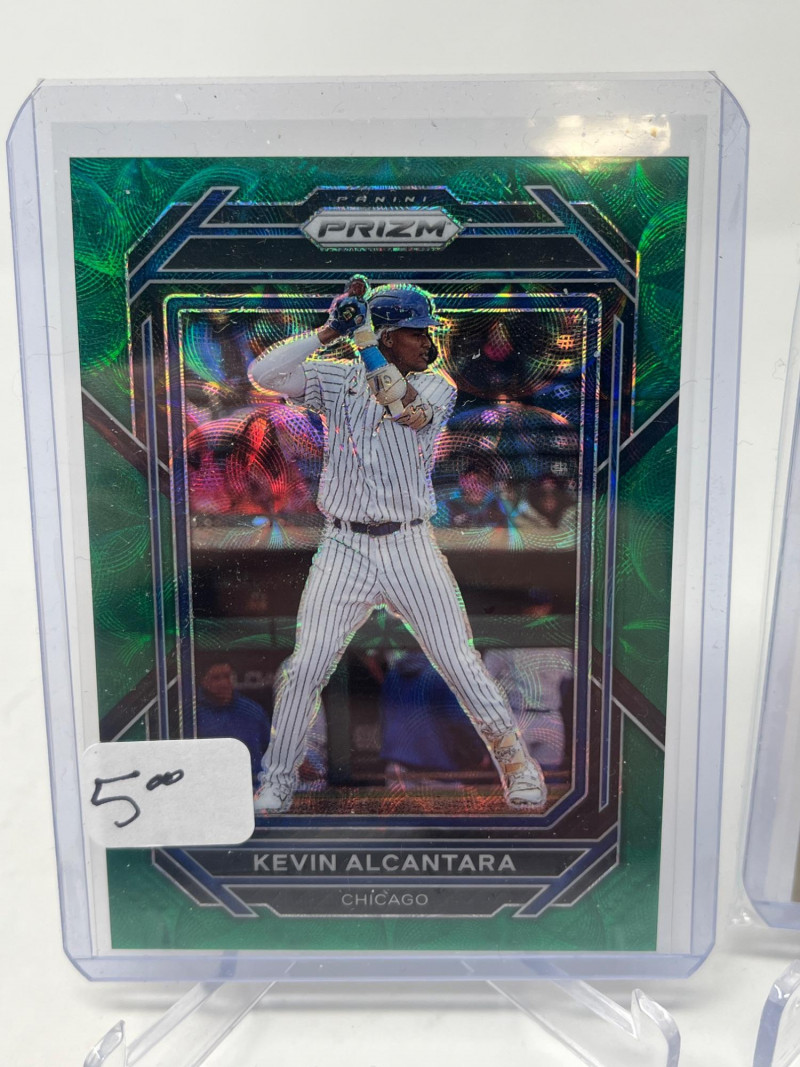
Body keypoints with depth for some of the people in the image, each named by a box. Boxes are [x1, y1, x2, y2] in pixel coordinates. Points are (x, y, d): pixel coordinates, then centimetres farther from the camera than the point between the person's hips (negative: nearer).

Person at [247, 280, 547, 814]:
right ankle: (278, 780, 18)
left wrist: (362, 332, -19)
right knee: (305, 666, -2)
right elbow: (264, 373, -6)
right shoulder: (336, 378, 4)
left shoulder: (438, 387, 2)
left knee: (462, 664, 1)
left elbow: (402, 403, -20)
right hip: (344, 549, 1)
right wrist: (327, 332, -12)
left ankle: (516, 761, 22)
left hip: (411, 548, 0)